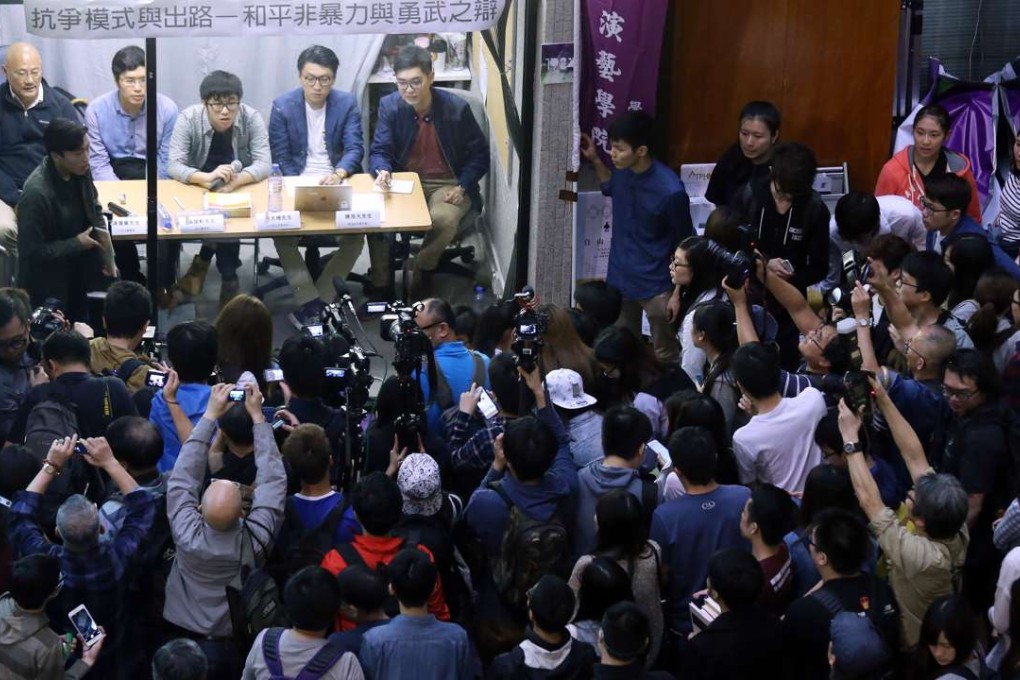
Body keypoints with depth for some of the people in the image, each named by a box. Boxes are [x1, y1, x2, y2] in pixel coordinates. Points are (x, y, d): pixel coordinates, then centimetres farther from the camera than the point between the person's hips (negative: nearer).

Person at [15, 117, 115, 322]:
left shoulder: (80, 171, -10)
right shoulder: (36, 193, -31)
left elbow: (94, 212, 8)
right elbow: (32, 251, -24)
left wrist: (106, 257, -3)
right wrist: (76, 243, -19)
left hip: (80, 275, 6)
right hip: (49, 288, -6)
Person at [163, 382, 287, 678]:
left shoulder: (188, 536, -27)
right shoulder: (256, 539, -27)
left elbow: (182, 478, -16)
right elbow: (273, 480, -16)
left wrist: (209, 415, -16)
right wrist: (258, 417, -14)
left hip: (187, 642, 0)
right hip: (240, 645, 0)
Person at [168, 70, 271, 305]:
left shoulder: (251, 118, -13)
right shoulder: (189, 119, -15)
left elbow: (264, 164, -18)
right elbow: (173, 166, -22)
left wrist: (236, 180, -40)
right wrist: (207, 178, -42)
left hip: (240, 192, 0)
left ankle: (204, 261, -8)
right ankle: (228, 276, -10)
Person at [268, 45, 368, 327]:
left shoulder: (347, 103, -1)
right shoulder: (282, 105, -2)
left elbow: (354, 148, -7)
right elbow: (281, 157, -3)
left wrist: (339, 173, -29)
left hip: (336, 182, 0)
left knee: (355, 233, -23)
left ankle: (313, 303, -13)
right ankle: (308, 301, -20)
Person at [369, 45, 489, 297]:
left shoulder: (457, 108, -12)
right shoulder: (389, 106, -5)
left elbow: (479, 155, -1)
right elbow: (379, 152, -4)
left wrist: (461, 188, -15)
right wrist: (382, 170, -29)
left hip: (447, 184, -2)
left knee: (443, 219, -35)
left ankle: (422, 273, -7)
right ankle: (380, 285, -12)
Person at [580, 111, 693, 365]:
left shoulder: (670, 190, -28)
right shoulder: (623, 170, -10)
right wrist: (595, 160, 1)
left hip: (656, 286, -6)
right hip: (619, 277, 6)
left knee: (665, 358, 11)